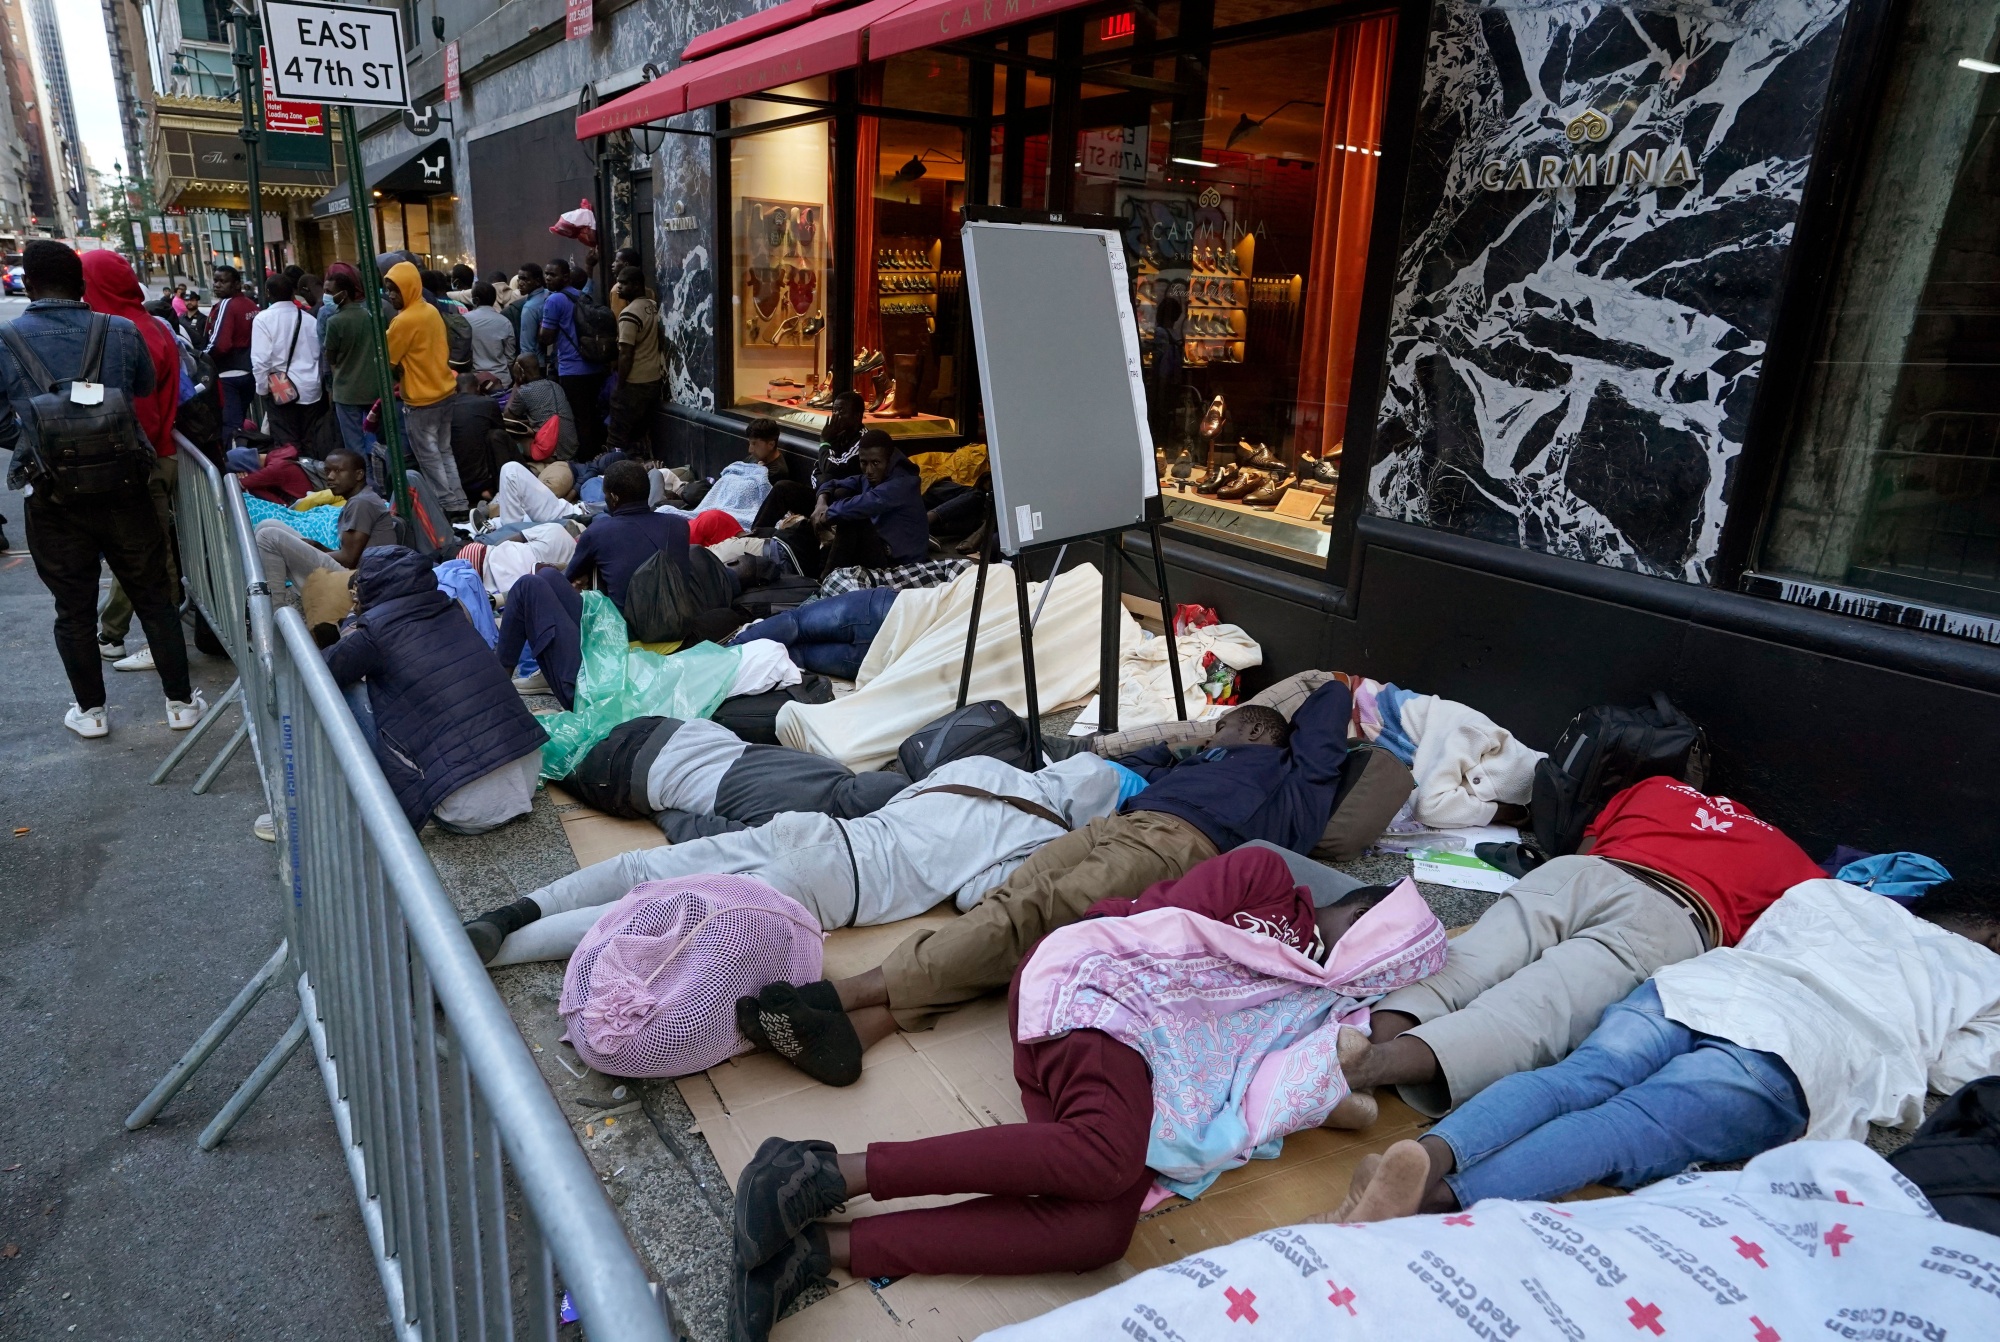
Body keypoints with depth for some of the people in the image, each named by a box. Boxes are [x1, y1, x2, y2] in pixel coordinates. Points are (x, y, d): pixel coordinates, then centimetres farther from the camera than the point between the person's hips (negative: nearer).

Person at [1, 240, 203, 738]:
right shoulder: (122, 332, -6)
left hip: (52, 498, 0)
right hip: (123, 489, 0)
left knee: (74, 607, 13)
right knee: (154, 597, 12)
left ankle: (90, 711, 25)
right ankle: (180, 702, 18)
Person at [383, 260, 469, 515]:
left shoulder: (403, 320, -18)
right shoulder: (432, 311, 6)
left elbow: (386, 360, -9)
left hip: (421, 400, -8)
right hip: (445, 391, 8)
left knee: (429, 458, 2)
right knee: (444, 452, 14)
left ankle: (449, 506, 4)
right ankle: (458, 503, 16)